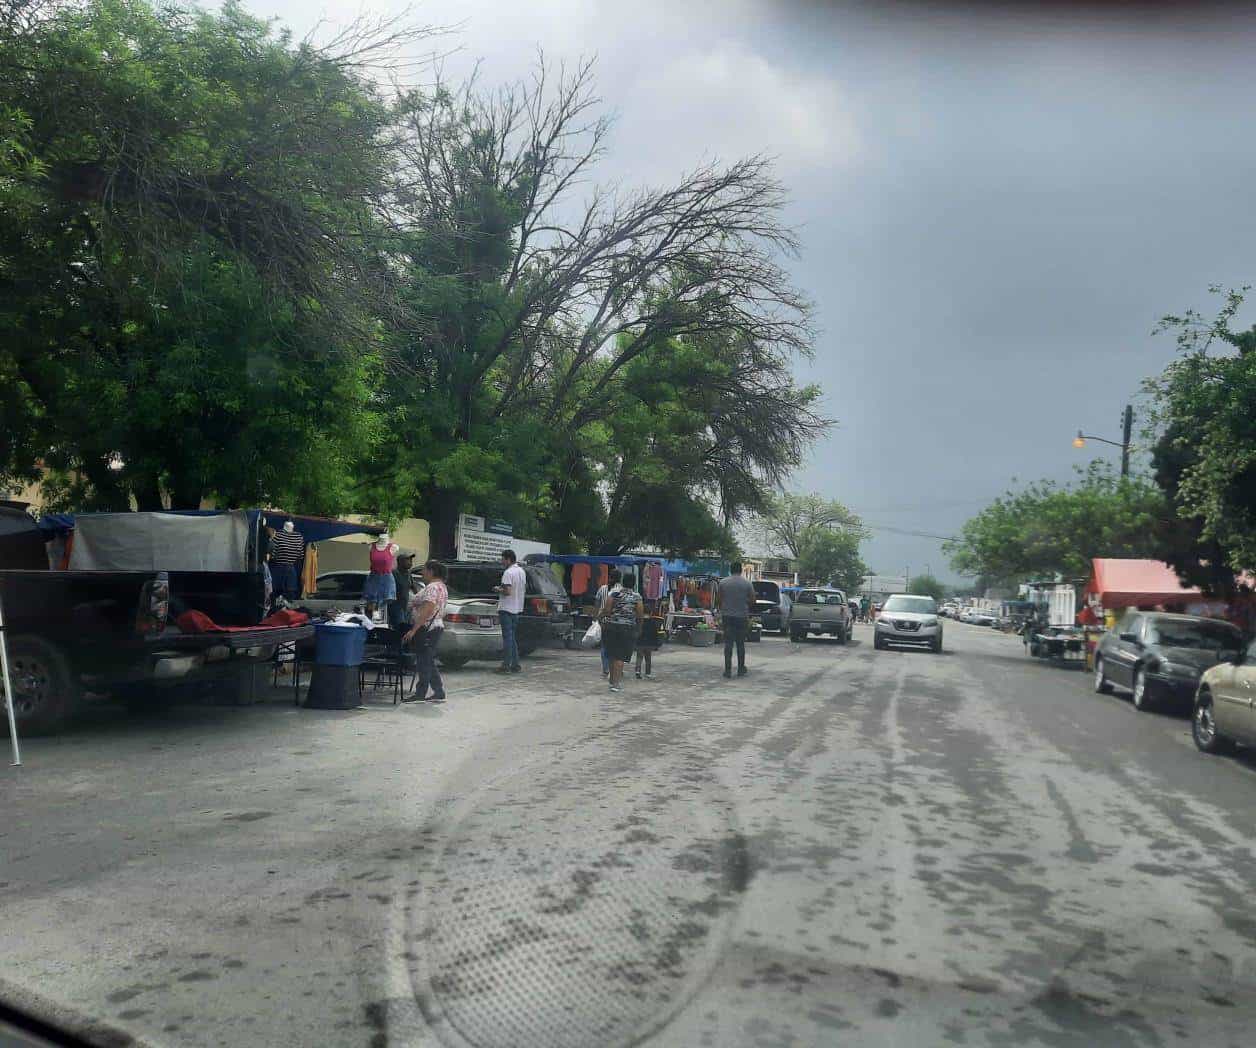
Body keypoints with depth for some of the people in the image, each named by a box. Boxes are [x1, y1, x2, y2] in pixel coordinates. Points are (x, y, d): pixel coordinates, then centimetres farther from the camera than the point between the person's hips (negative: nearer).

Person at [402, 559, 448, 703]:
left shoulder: (432, 587, -16)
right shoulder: (441, 586, 16)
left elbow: (426, 611, -24)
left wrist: (413, 630, -23)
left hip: (427, 629, -10)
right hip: (436, 627, 10)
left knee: (424, 663, -4)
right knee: (429, 663, 13)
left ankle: (420, 694, 2)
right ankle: (439, 693, 13)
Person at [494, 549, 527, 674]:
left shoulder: (508, 572, -16)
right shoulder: (521, 571, 13)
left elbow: (507, 591, -22)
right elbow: (525, 589, 20)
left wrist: (498, 589, -6)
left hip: (507, 609, -9)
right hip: (517, 609, 9)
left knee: (507, 637, -6)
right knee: (513, 638, 14)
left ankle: (506, 665, -5)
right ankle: (515, 664, 15)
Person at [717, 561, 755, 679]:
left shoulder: (723, 582, -1)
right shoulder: (747, 583, -3)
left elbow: (720, 600, 4)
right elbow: (752, 600, 2)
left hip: (727, 616, 0)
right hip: (742, 616, 0)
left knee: (728, 644, 2)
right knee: (741, 644, 8)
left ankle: (728, 670, -2)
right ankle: (741, 669, 14)